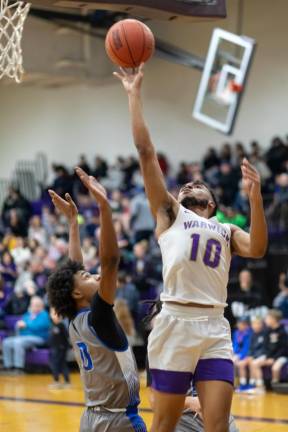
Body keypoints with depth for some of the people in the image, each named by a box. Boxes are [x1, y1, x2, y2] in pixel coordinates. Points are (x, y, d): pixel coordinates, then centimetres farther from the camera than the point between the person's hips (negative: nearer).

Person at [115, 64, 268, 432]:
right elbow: (145, 150, 10)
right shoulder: (169, 213, 16)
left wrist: (255, 198, -11)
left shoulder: (226, 231, 23)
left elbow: (257, 249, 0)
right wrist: (134, 93, 9)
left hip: (216, 329, 2)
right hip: (176, 323, -2)